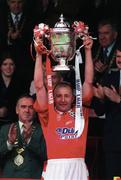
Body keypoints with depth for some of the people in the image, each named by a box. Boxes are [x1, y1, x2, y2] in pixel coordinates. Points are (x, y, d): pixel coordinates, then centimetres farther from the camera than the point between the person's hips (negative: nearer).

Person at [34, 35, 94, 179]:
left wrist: (88, 51, 12)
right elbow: (39, 86, 8)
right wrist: (39, 55, 7)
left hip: (78, 168, 1)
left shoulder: (80, 111, 15)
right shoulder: (48, 113, 12)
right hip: (54, 168, -1)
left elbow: (88, 82, 14)